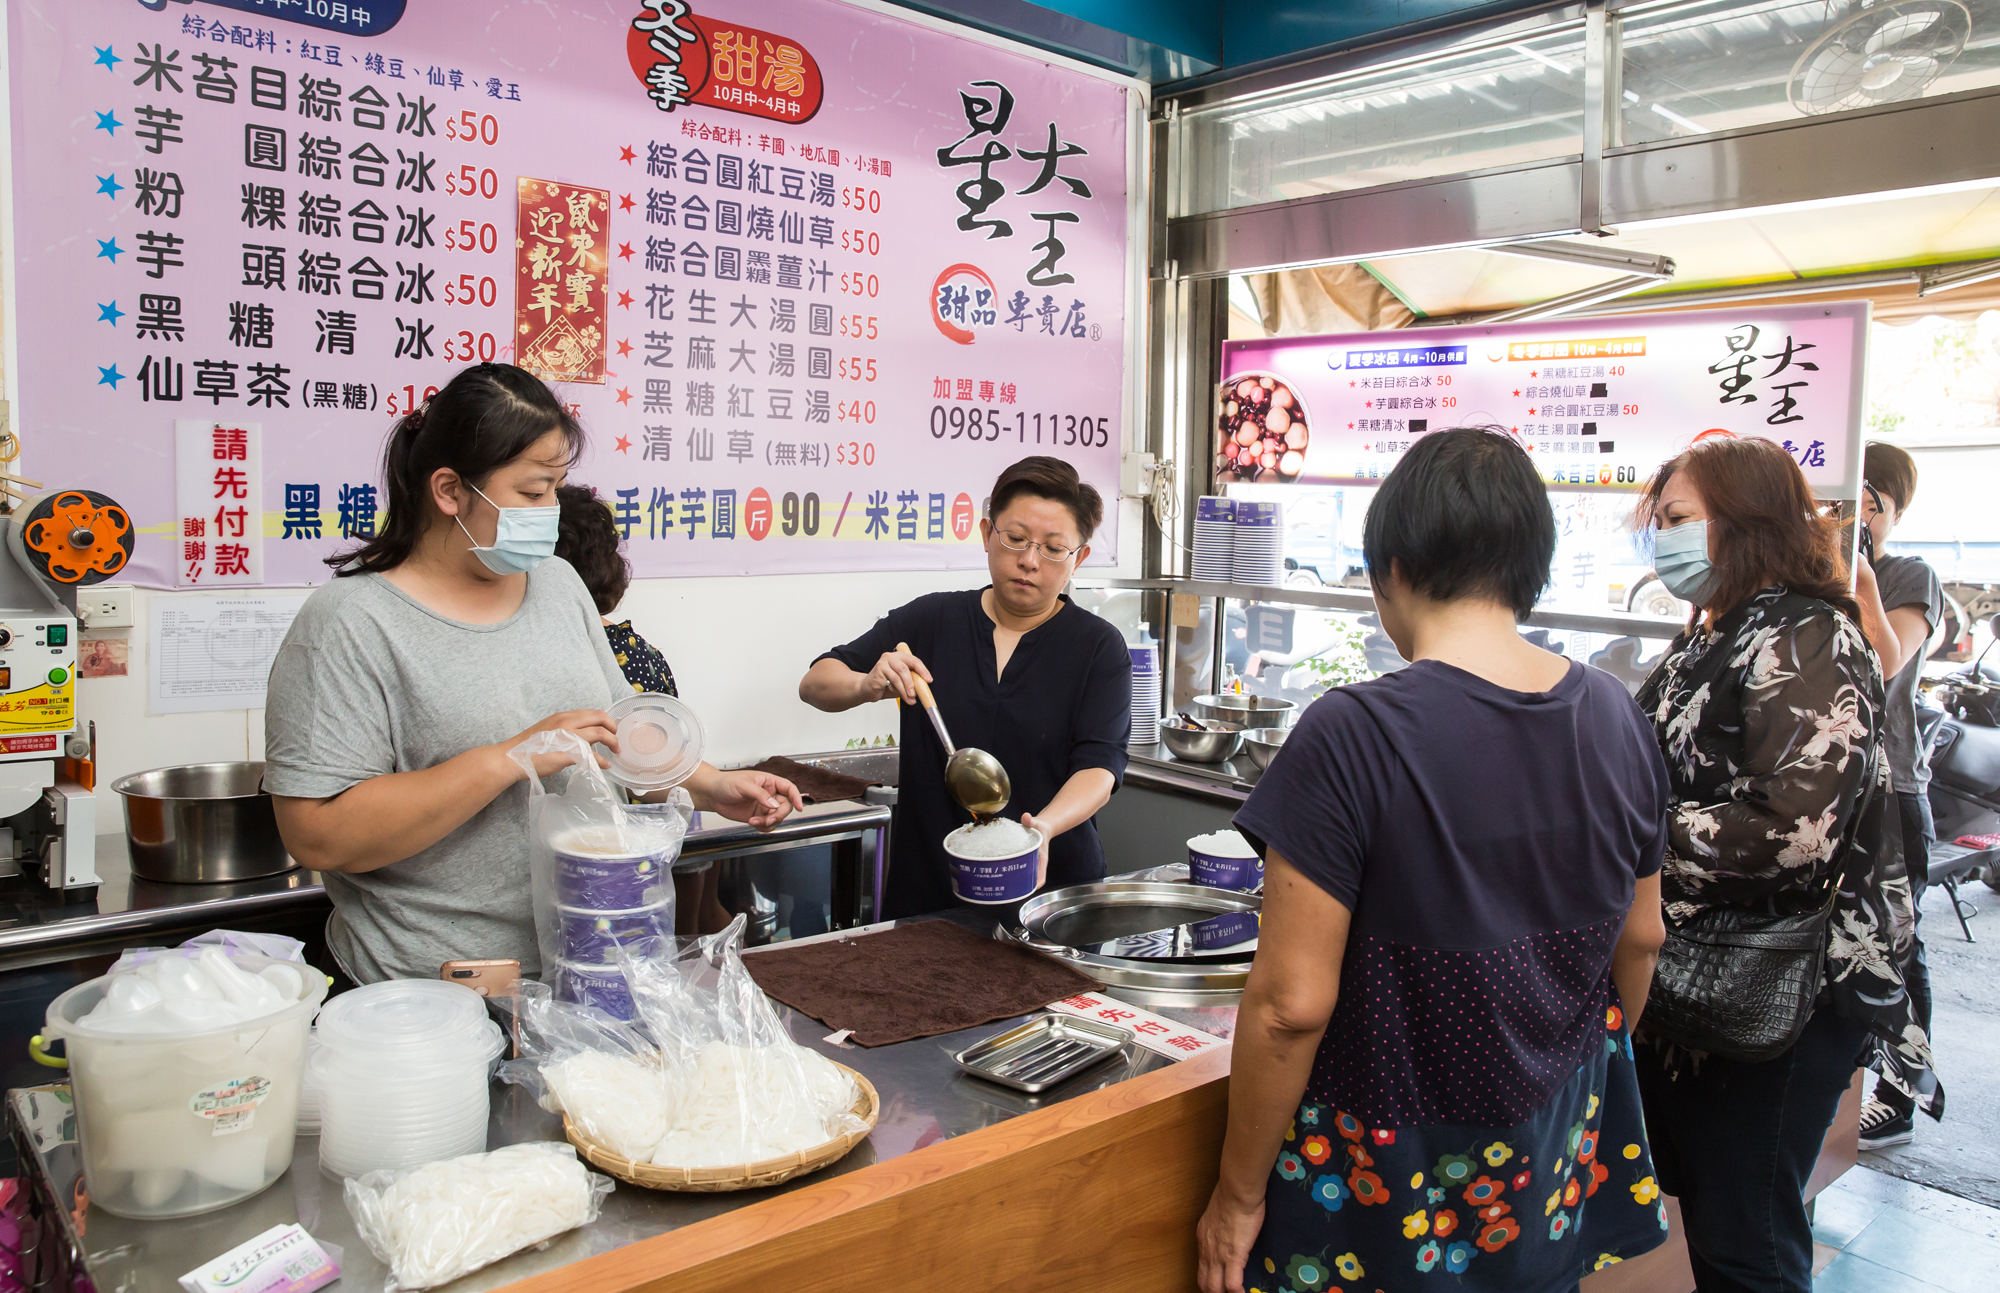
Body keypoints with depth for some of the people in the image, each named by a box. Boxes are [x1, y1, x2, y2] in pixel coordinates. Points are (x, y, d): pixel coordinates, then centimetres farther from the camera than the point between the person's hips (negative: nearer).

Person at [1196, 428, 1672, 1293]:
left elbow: (1291, 1004, -22)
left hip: (1396, 1189, -5)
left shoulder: (1353, 735, -24)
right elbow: (1640, 940, 7)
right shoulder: (1616, 719, -5)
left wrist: (1238, 1193, -9)